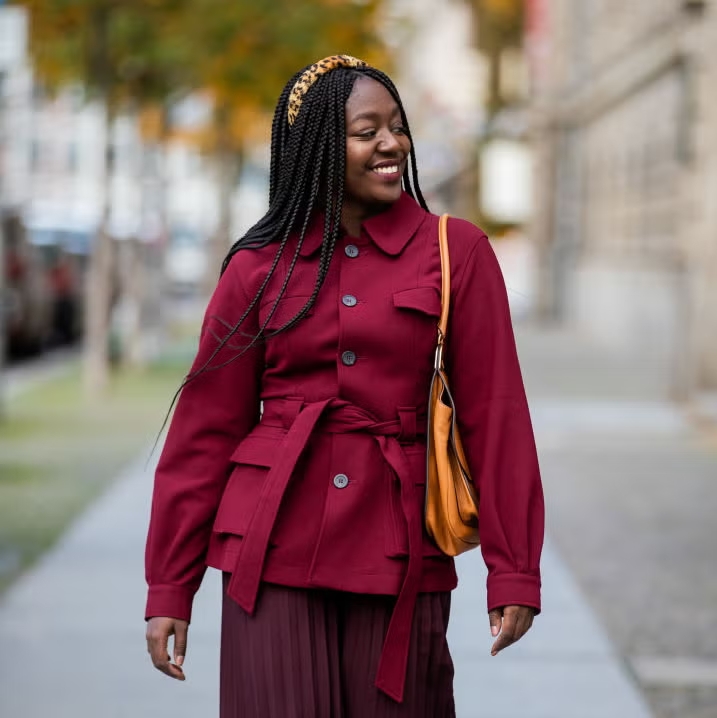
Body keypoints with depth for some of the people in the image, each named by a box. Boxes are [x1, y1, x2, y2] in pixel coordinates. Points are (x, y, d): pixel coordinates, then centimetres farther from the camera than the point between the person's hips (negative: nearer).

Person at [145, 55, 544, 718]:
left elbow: (495, 413, 0)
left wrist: (514, 573, -5)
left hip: (398, 553, 0)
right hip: (275, 548, 0)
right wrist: (169, 587, 5)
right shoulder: (259, 267, 5)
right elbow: (206, 428, 7)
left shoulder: (457, 253, 3)